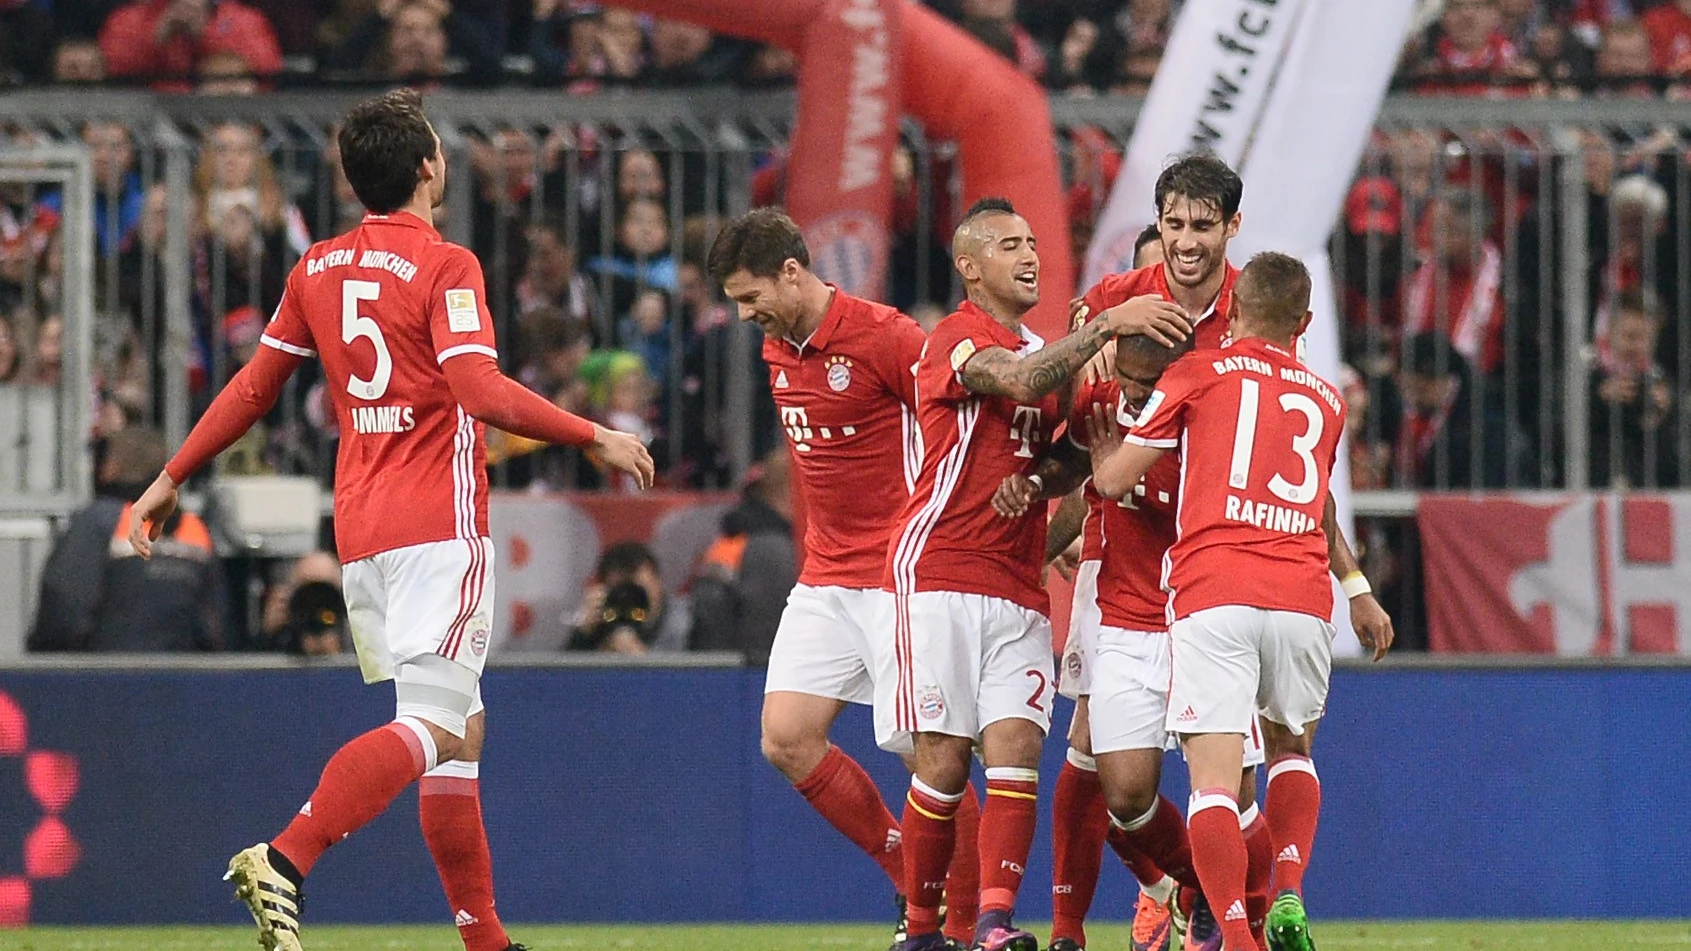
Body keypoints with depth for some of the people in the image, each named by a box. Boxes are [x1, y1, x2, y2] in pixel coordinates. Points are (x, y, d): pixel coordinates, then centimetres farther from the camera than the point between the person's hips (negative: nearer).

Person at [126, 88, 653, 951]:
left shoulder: (318, 269, 11)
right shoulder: (444, 267, -10)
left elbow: (255, 386, 16)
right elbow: (483, 393, -20)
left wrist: (171, 479, 25)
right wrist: (597, 438, -13)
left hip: (360, 525, 8)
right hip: (438, 524, -8)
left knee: (460, 727, 14)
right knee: (431, 727, -13)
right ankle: (284, 861, -30)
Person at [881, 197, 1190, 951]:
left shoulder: (1043, 350, 21)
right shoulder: (957, 338, -5)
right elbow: (1019, 383, -25)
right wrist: (1106, 326, -29)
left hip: (1018, 590, 7)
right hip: (939, 573, -7)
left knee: (1016, 754, -10)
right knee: (944, 762, -7)